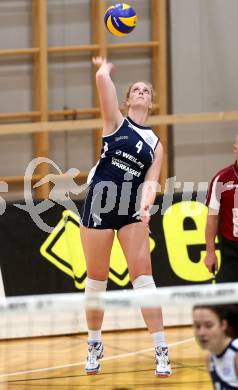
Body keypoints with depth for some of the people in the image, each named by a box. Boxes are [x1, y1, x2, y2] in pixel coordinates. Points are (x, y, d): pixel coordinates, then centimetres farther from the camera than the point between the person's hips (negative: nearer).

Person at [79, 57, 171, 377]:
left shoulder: (155, 144, 11)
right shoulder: (116, 122, 5)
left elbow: (150, 182, -3)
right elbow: (102, 79, -8)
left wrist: (146, 206, -22)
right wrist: (104, 68, 14)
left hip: (132, 211, 1)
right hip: (99, 205, -1)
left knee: (142, 275, -9)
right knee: (97, 278, 5)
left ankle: (161, 350, -11)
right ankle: (95, 345, 21)